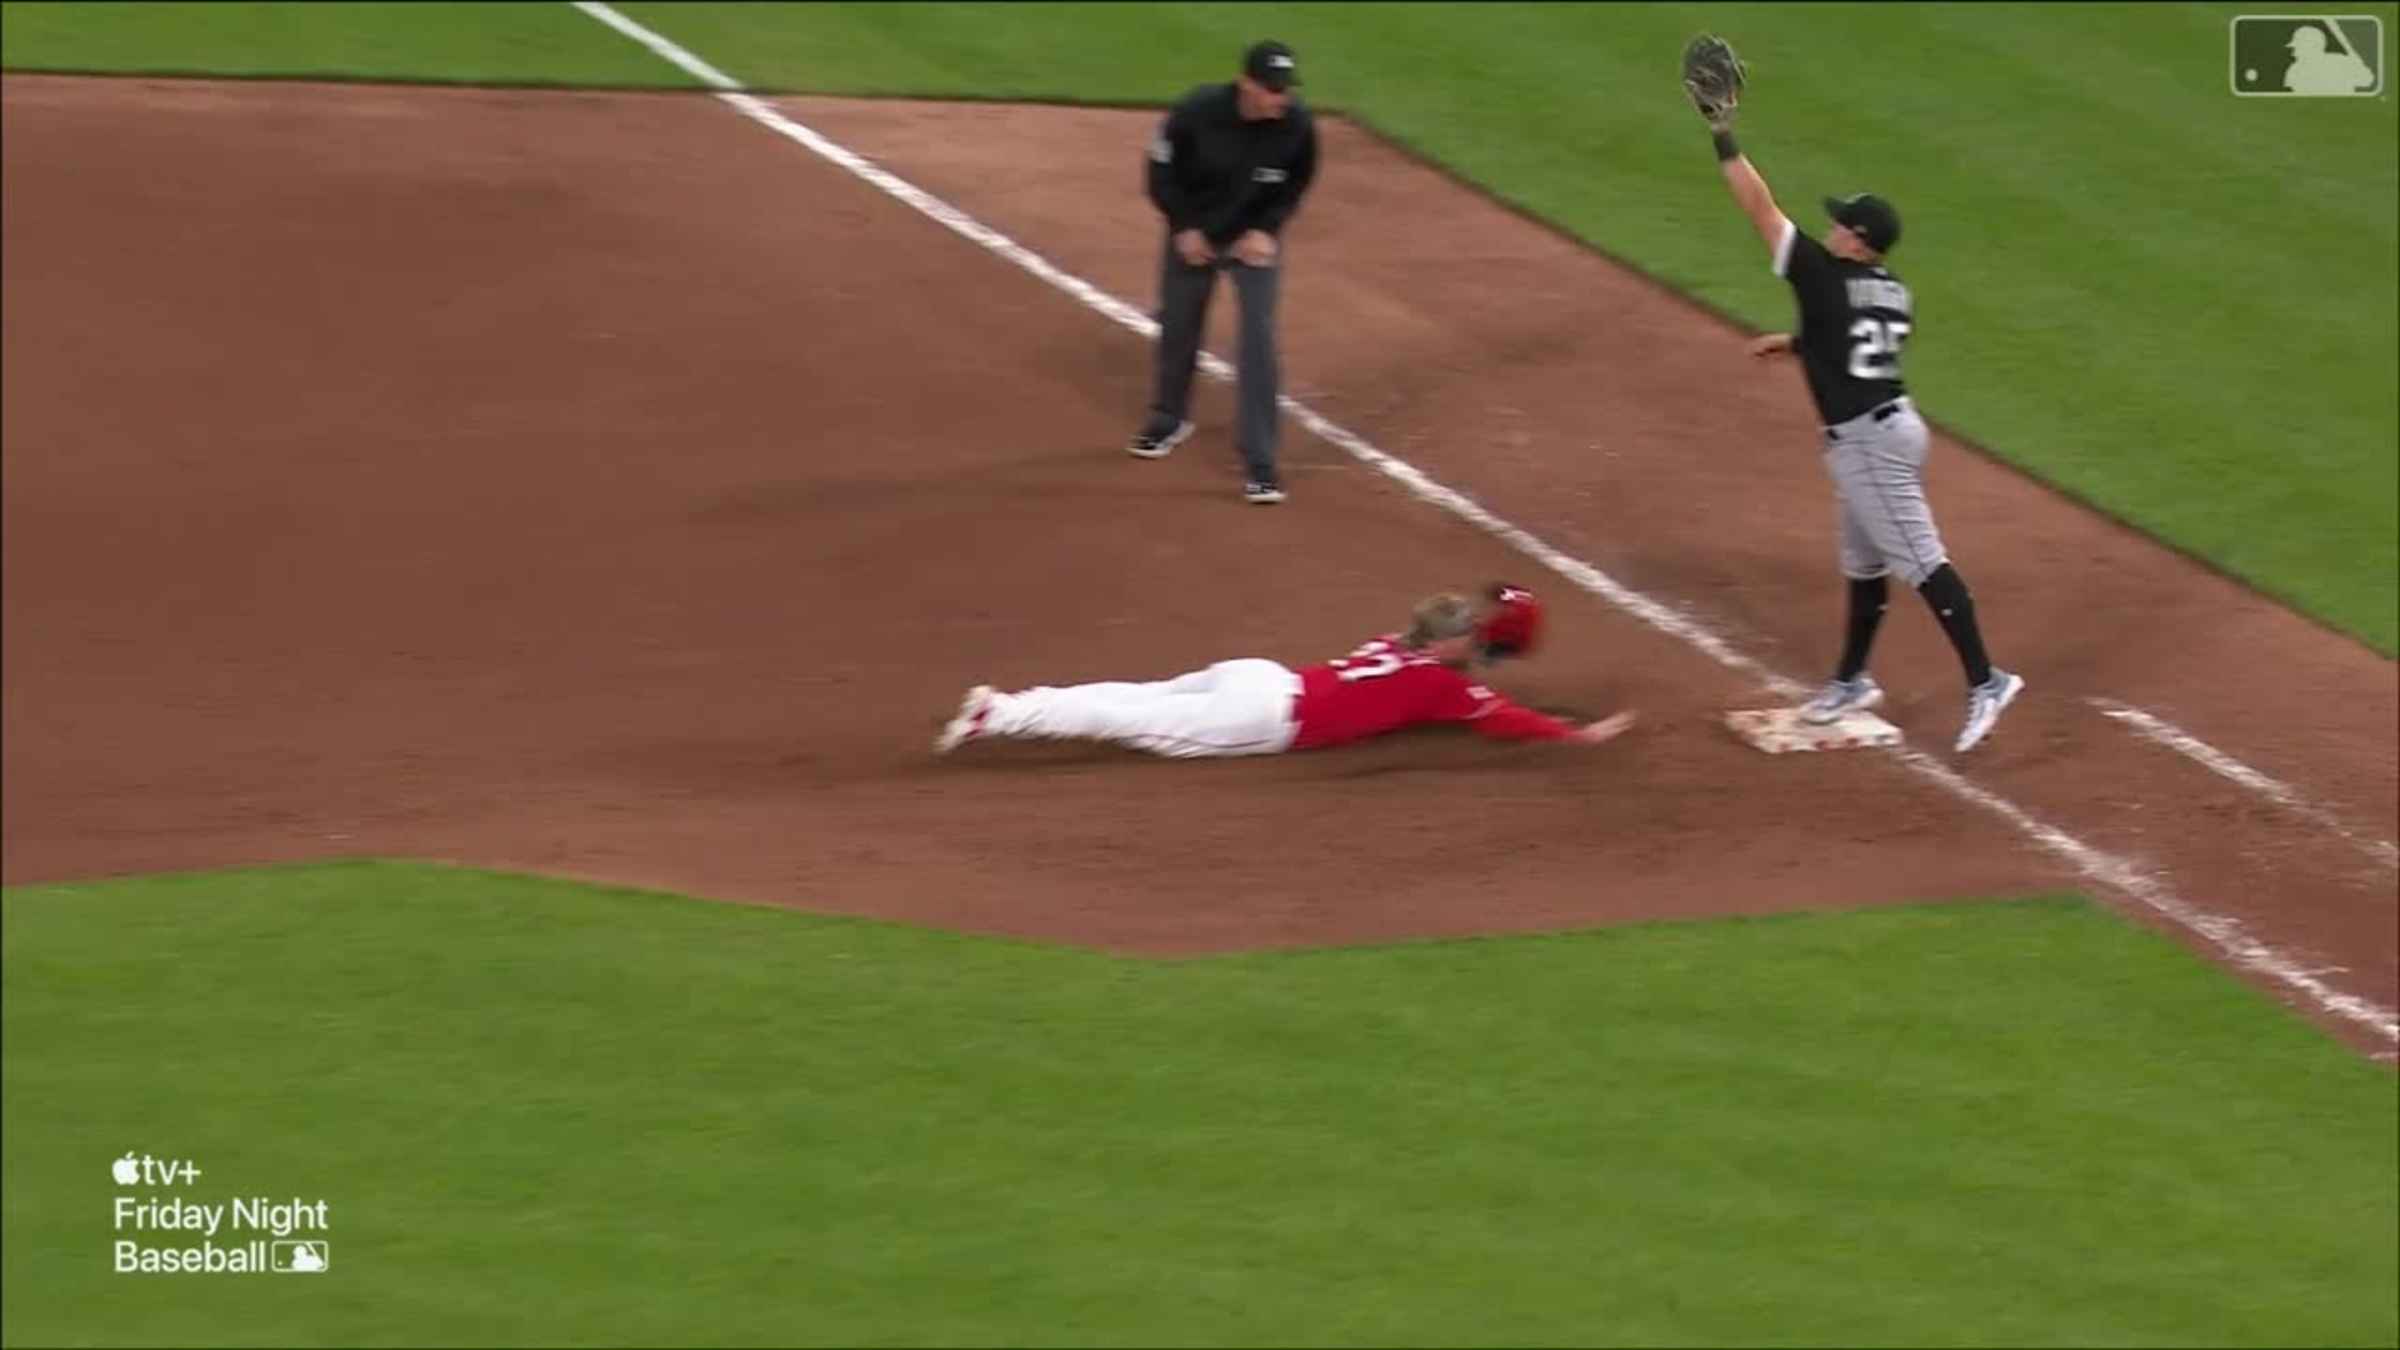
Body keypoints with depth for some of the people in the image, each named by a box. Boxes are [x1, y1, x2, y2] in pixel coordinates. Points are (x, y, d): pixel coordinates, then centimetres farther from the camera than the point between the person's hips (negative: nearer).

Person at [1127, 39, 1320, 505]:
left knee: (1259, 338, -11)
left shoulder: (1297, 125, -24)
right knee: (1177, 325, 16)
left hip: (1255, 238, 0)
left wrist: (1266, 230, -15)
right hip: (1193, 234, 1)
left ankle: (1260, 462, -6)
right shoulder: (1197, 113, -29)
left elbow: (1296, 185, -4)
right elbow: (1163, 172, -11)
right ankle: (1169, 419, 44)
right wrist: (1184, 228, -15)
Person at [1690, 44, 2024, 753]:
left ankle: (1985, 681, -17)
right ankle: (1852, 681, 34)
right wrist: (1797, 343, 31)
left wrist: (1725, 145, -3)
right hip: (1890, 425, 9)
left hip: (1866, 440, -9)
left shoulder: (1828, 278, -13)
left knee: (1920, 560, -12)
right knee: (1863, 562, 21)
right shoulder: (1895, 294, 10)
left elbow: (1763, 212, -10)